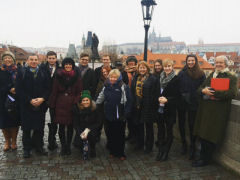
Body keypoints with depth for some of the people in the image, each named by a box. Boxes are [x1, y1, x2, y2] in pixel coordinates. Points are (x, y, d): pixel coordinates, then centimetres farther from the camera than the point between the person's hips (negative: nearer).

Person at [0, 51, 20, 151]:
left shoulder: (18, 71, 2)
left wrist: (15, 89, -16)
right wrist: (9, 90, -13)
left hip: (16, 101, -1)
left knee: (15, 121, 4)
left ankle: (14, 141, 21)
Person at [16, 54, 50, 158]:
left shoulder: (43, 73, 6)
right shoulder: (22, 73, 1)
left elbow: (48, 88, 3)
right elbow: (19, 90, -4)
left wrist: (42, 99, -13)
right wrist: (30, 100, -14)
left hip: (40, 105, 2)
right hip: (26, 105, -1)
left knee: (40, 127, 8)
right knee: (26, 128, 6)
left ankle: (39, 146, 22)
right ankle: (27, 149, 19)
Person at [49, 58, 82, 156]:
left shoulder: (77, 77, 3)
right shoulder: (58, 76, 4)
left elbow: (79, 92, 2)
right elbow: (54, 92, 5)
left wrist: (76, 103, -10)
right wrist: (52, 105, 1)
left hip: (72, 106, 0)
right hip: (60, 105, 0)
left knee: (70, 126, 7)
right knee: (61, 126, 3)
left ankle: (68, 146, 22)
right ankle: (63, 146, 18)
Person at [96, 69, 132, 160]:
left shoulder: (123, 87, -9)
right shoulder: (106, 86, 8)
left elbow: (128, 101, -10)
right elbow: (100, 98, 20)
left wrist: (126, 113, -14)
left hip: (119, 115, -5)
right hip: (109, 114, 5)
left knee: (120, 134, 6)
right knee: (111, 134, 13)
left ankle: (120, 153, 20)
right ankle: (112, 151, 28)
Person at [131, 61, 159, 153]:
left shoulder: (152, 79, -7)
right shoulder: (135, 78, 11)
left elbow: (155, 94, -10)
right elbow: (132, 92, 14)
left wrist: (154, 105, -15)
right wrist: (133, 103, 8)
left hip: (148, 107, -5)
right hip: (137, 107, 6)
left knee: (149, 126, 8)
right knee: (138, 126, 15)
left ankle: (149, 146, 22)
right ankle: (139, 144, 33)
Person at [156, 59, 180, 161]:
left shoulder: (176, 79, -6)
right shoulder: (160, 78, 8)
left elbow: (177, 96, -9)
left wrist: (167, 100, -22)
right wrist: (159, 98, -4)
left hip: (170, 109, -4)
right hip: (160, 108, 4)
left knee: (169, 131, 6)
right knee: (161, 130, 10)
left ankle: (165, 152, 17)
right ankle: (160, 151, 20)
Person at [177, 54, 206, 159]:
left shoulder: (200, 74, 0)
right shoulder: (182, 73, 0)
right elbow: (177, 87, -1)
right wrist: (182, 95, -8)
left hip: (193, 103, -1)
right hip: (182, 102, 2)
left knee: (192, 125, 2)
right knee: (181, 123, 10)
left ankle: (192, 148, 17)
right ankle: (183, 144, 29)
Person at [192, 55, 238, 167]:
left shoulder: (231, 77, 0)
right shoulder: (211, 75, 18)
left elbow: (232, 93, -16)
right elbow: (200, 88, 14)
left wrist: (213, 92, -20)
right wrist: (204, 90, -11)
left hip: (218, 111, -6)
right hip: (205, 108, 6)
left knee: (211, 136, -1)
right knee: (203, 134, 10)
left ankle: (205, 160, 15)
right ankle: (203, 157, 27)